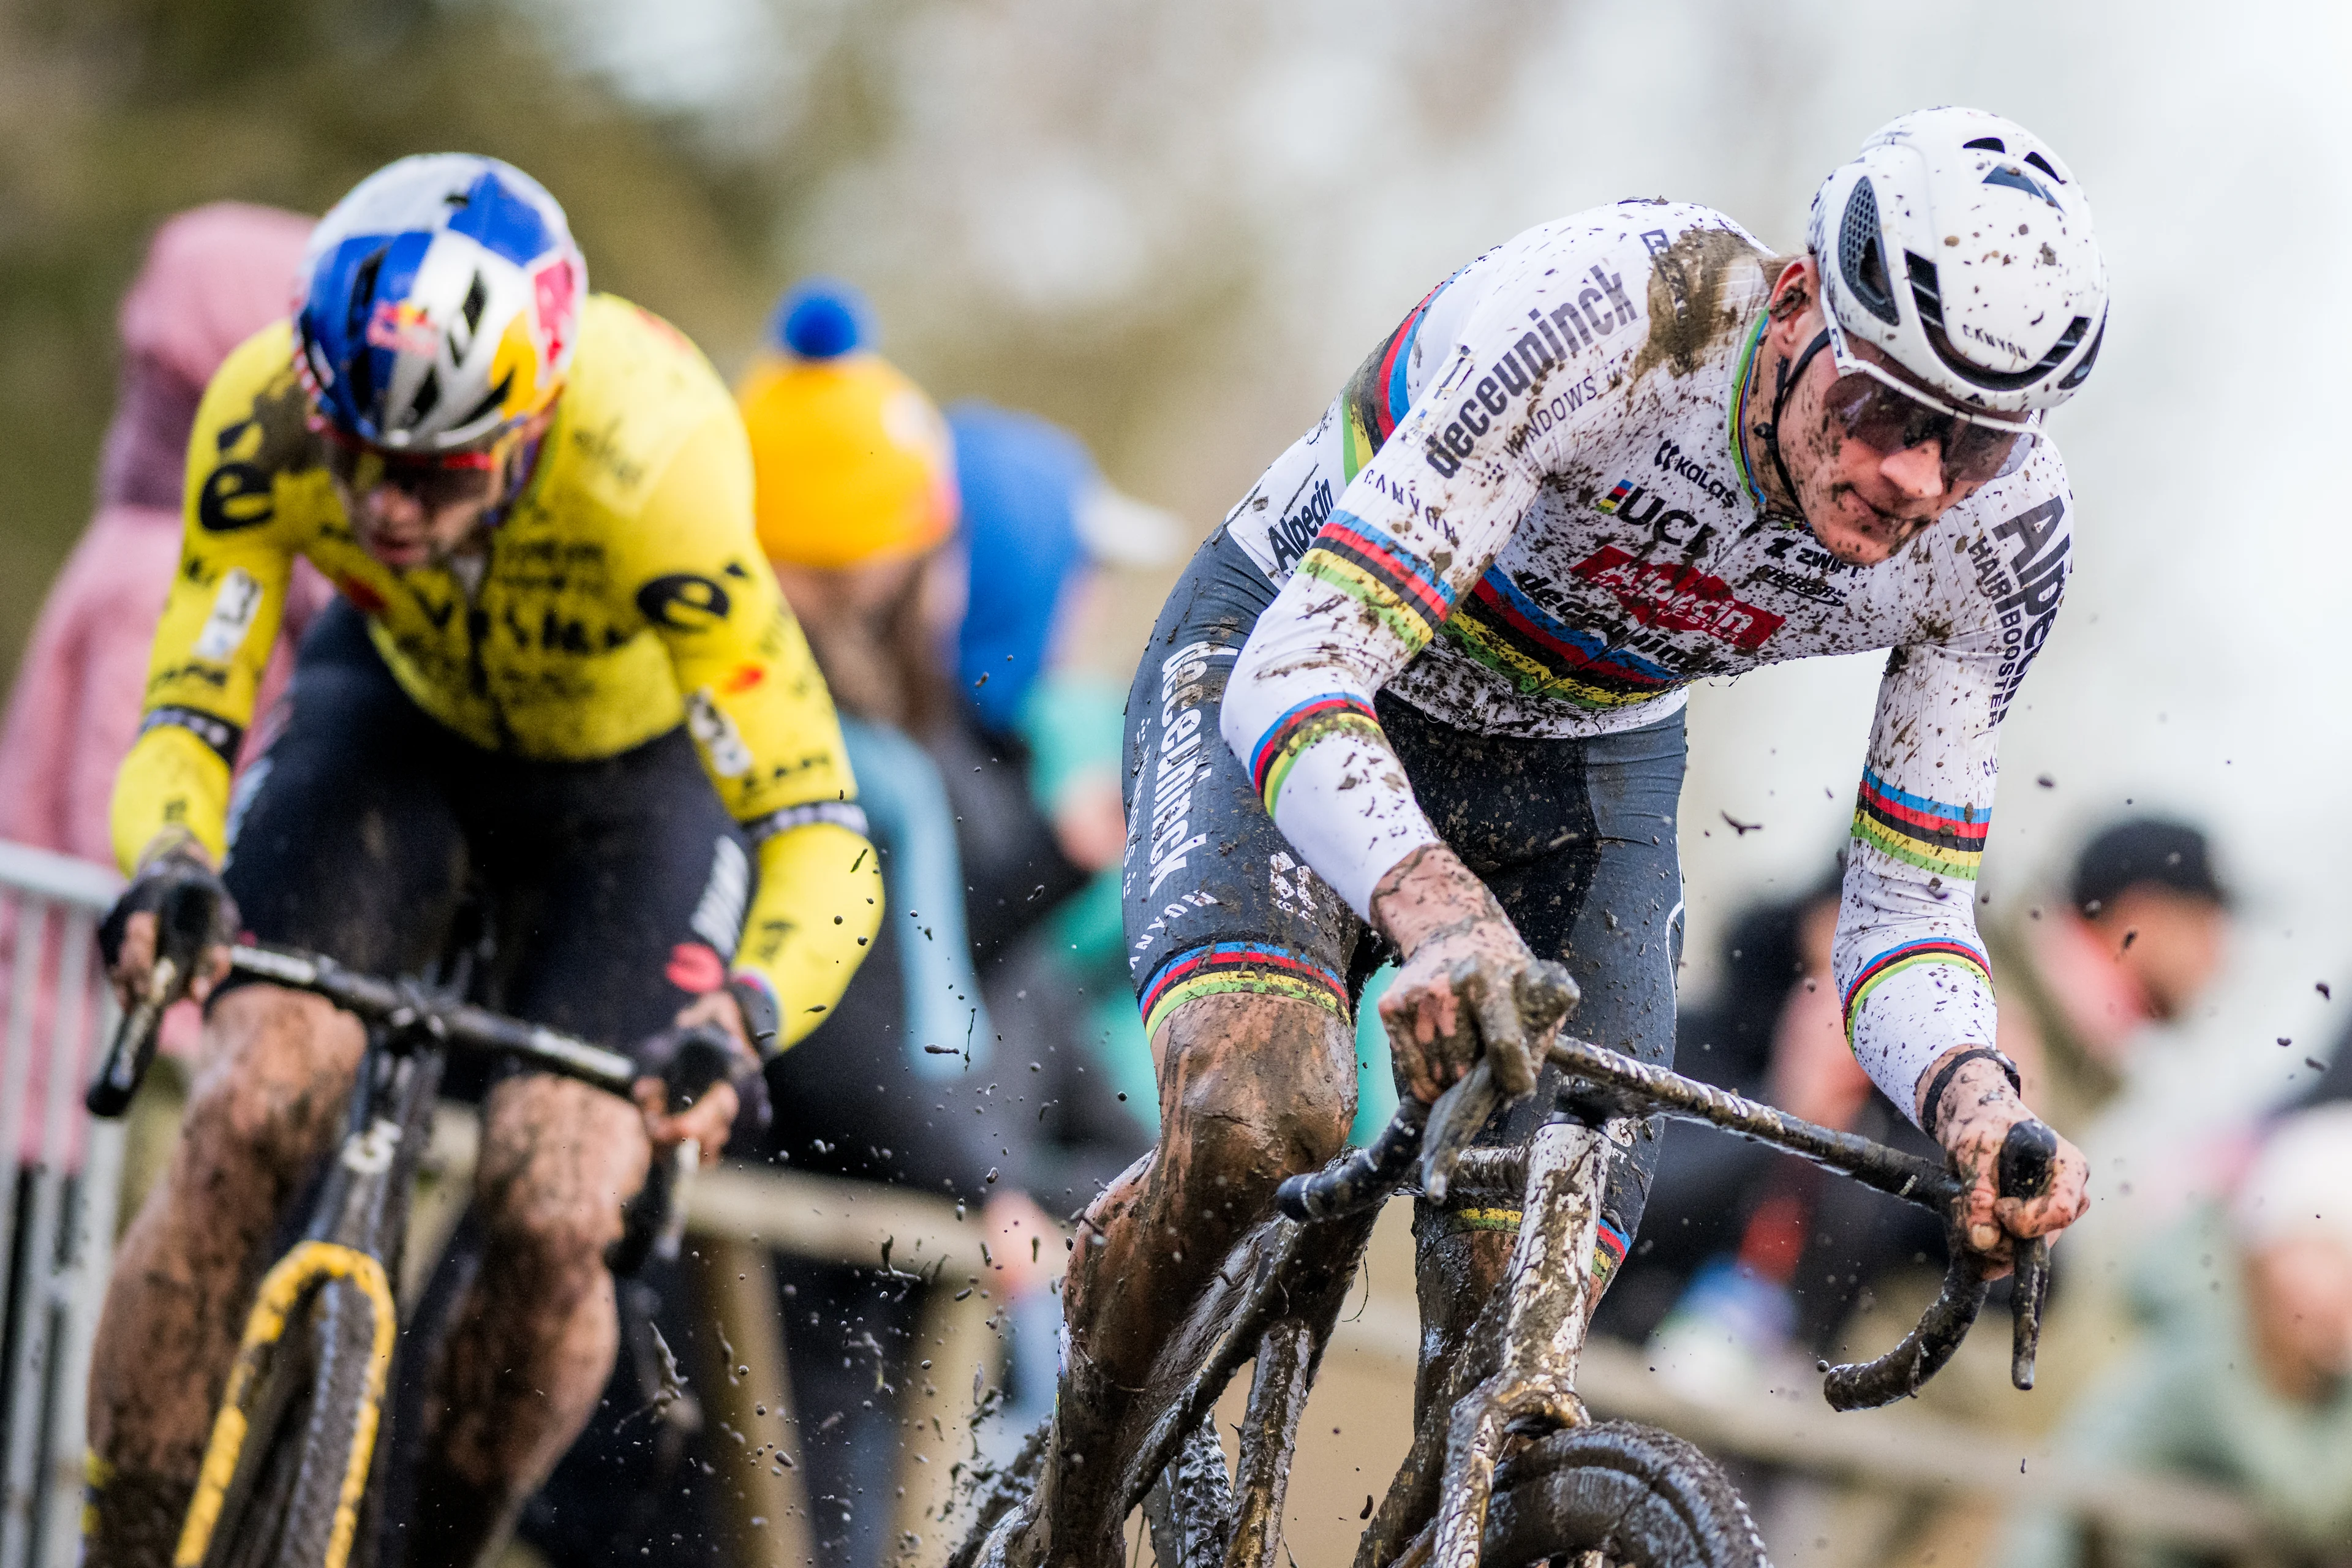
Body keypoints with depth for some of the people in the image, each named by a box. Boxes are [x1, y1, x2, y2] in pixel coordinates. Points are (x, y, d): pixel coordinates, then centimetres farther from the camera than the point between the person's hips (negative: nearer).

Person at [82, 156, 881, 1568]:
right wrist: (166, 871, -48)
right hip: (397, 714, 2)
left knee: (553, 1216, -19)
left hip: (635, 773, -2)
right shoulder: (268, 416, -33)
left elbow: (822, 841, -39)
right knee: (251, 1117, -22)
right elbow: (185, 720, -25)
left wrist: (742, 1020, -58)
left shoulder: (651, 466, -41)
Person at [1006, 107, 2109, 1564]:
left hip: (1586, 768, 4)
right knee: (1258, 1118, -32)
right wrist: (1432, 906, -59)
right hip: (1288, 663, -4)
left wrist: (1975, 1097, -38)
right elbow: (1297, 668, -40)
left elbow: (1906, 916, -14)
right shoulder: (1613, 313, -37)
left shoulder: (1999, 534, -23)